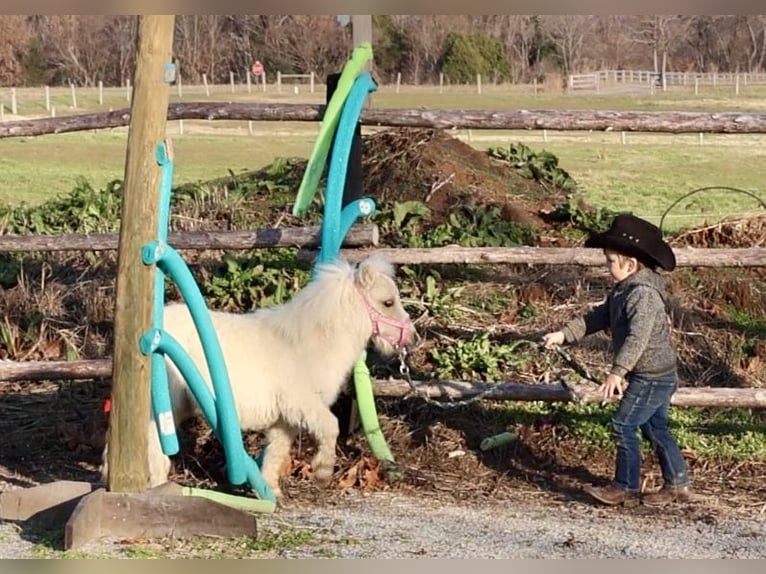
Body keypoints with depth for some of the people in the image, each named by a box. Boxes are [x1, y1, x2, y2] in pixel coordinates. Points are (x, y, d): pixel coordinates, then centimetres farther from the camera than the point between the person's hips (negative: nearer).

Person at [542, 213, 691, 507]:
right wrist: (563, 334, 9)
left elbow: (638, 337, -33)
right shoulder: (623, 290, 10)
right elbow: (599, 317, 16)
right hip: (657, 376, 10)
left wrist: (617, 372, -40)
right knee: (656, 429, 16)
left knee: (624, 426, -6)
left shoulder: (643, 293, -23)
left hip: (651, 377, -10)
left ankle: (626, 488, 3)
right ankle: (677, 485, 23)